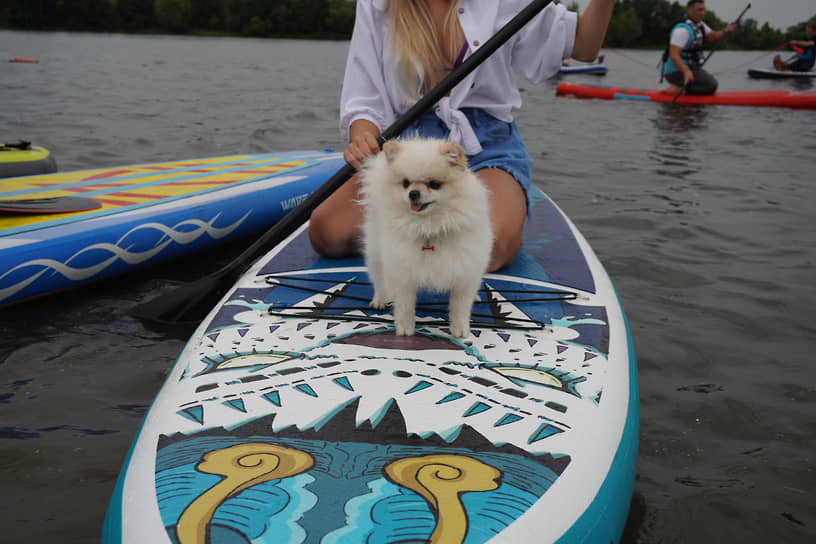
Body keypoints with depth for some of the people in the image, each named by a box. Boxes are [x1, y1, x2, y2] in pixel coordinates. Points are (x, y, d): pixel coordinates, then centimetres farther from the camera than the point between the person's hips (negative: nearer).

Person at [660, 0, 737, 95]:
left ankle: (679, 88, 8)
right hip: (677, 71, -10)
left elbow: (713, 38, 7)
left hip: (688, 69, 10)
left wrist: (725, 31, -14)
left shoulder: (699, 24, 13)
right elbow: (673, 55, -27)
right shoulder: (682, 29, -18)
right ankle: (678, 89, -16)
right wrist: (686, 71, -41)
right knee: (711, 85, -19)